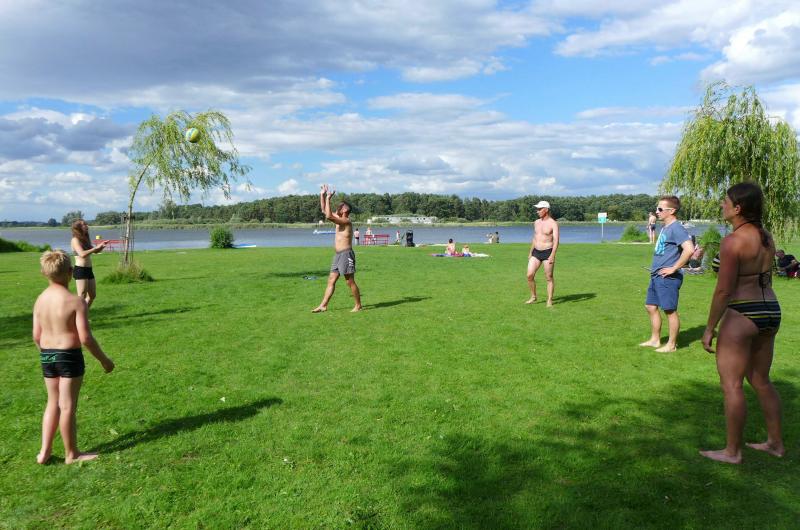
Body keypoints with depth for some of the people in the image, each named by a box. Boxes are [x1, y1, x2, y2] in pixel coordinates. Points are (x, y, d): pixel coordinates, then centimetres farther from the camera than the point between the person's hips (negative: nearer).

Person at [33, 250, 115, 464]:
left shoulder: (40, 300, 2)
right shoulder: (76, 301, -17)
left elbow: (36, 336, 6)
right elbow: (85, 338, -18)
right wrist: (104, 359, -7)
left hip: (46, 356, 6)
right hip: (69, 356, -6)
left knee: (53, 402, 20)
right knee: (67, 405, 5)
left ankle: (45, 451, 25)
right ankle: (71, 454, 19)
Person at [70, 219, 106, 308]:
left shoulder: (85, 239, 14)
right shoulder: (75, 240, -9)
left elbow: (95, 251, 22)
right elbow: (82, 254, -23)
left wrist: (102, 246, 3)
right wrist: (96, 247, -18)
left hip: (89, 270, 9)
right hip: (80, 270, -9)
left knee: (92, 295, 14)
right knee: (82, 297, -8)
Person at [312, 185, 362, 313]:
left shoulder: (346, 221, -13)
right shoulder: (339, 219, 14)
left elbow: (328, 216, -26)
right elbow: (324, 211, 19)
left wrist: (328, 199, -19)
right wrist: (322, 195, 10)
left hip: (346, 254, -9)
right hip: (338, 255, 9)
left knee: (350, 282, -3)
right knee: (331, 280, 7)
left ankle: (358, 305, 7)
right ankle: (323, 305, 8)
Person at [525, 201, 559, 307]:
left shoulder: (553, 224, -9)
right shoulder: (536, 222, 11)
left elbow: (556, 241, -16)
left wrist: (552, 255, -25)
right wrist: (530, 252, 20)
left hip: (547, 252, -6)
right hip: (536, 252, 6)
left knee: (549, 278, 0)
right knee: (530, 275, -3)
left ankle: (549, 301, 9)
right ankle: (533, 297, 13)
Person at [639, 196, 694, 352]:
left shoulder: (676, 228, -16)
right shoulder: (665, 228, 13)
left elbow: (689, 249, -28)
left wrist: (674, 268, -22)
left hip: (668, 278, -10)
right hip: (656, 276, 10)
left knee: (670, 310, 1)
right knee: (651, 307, 15)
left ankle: (671, 345, 11)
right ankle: (655, 339, 27)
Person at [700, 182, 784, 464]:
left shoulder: (733, 241, -18)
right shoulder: (766, 237, 8)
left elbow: (723, 290, -19)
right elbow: (763, 278, 15)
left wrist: (709, 328, -12)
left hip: (741, 316, -9)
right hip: (770, 312, 9)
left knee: (731, 385, 2)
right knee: (761, 380, 21)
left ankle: (732, 451, 12)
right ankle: (775, 443, 31)